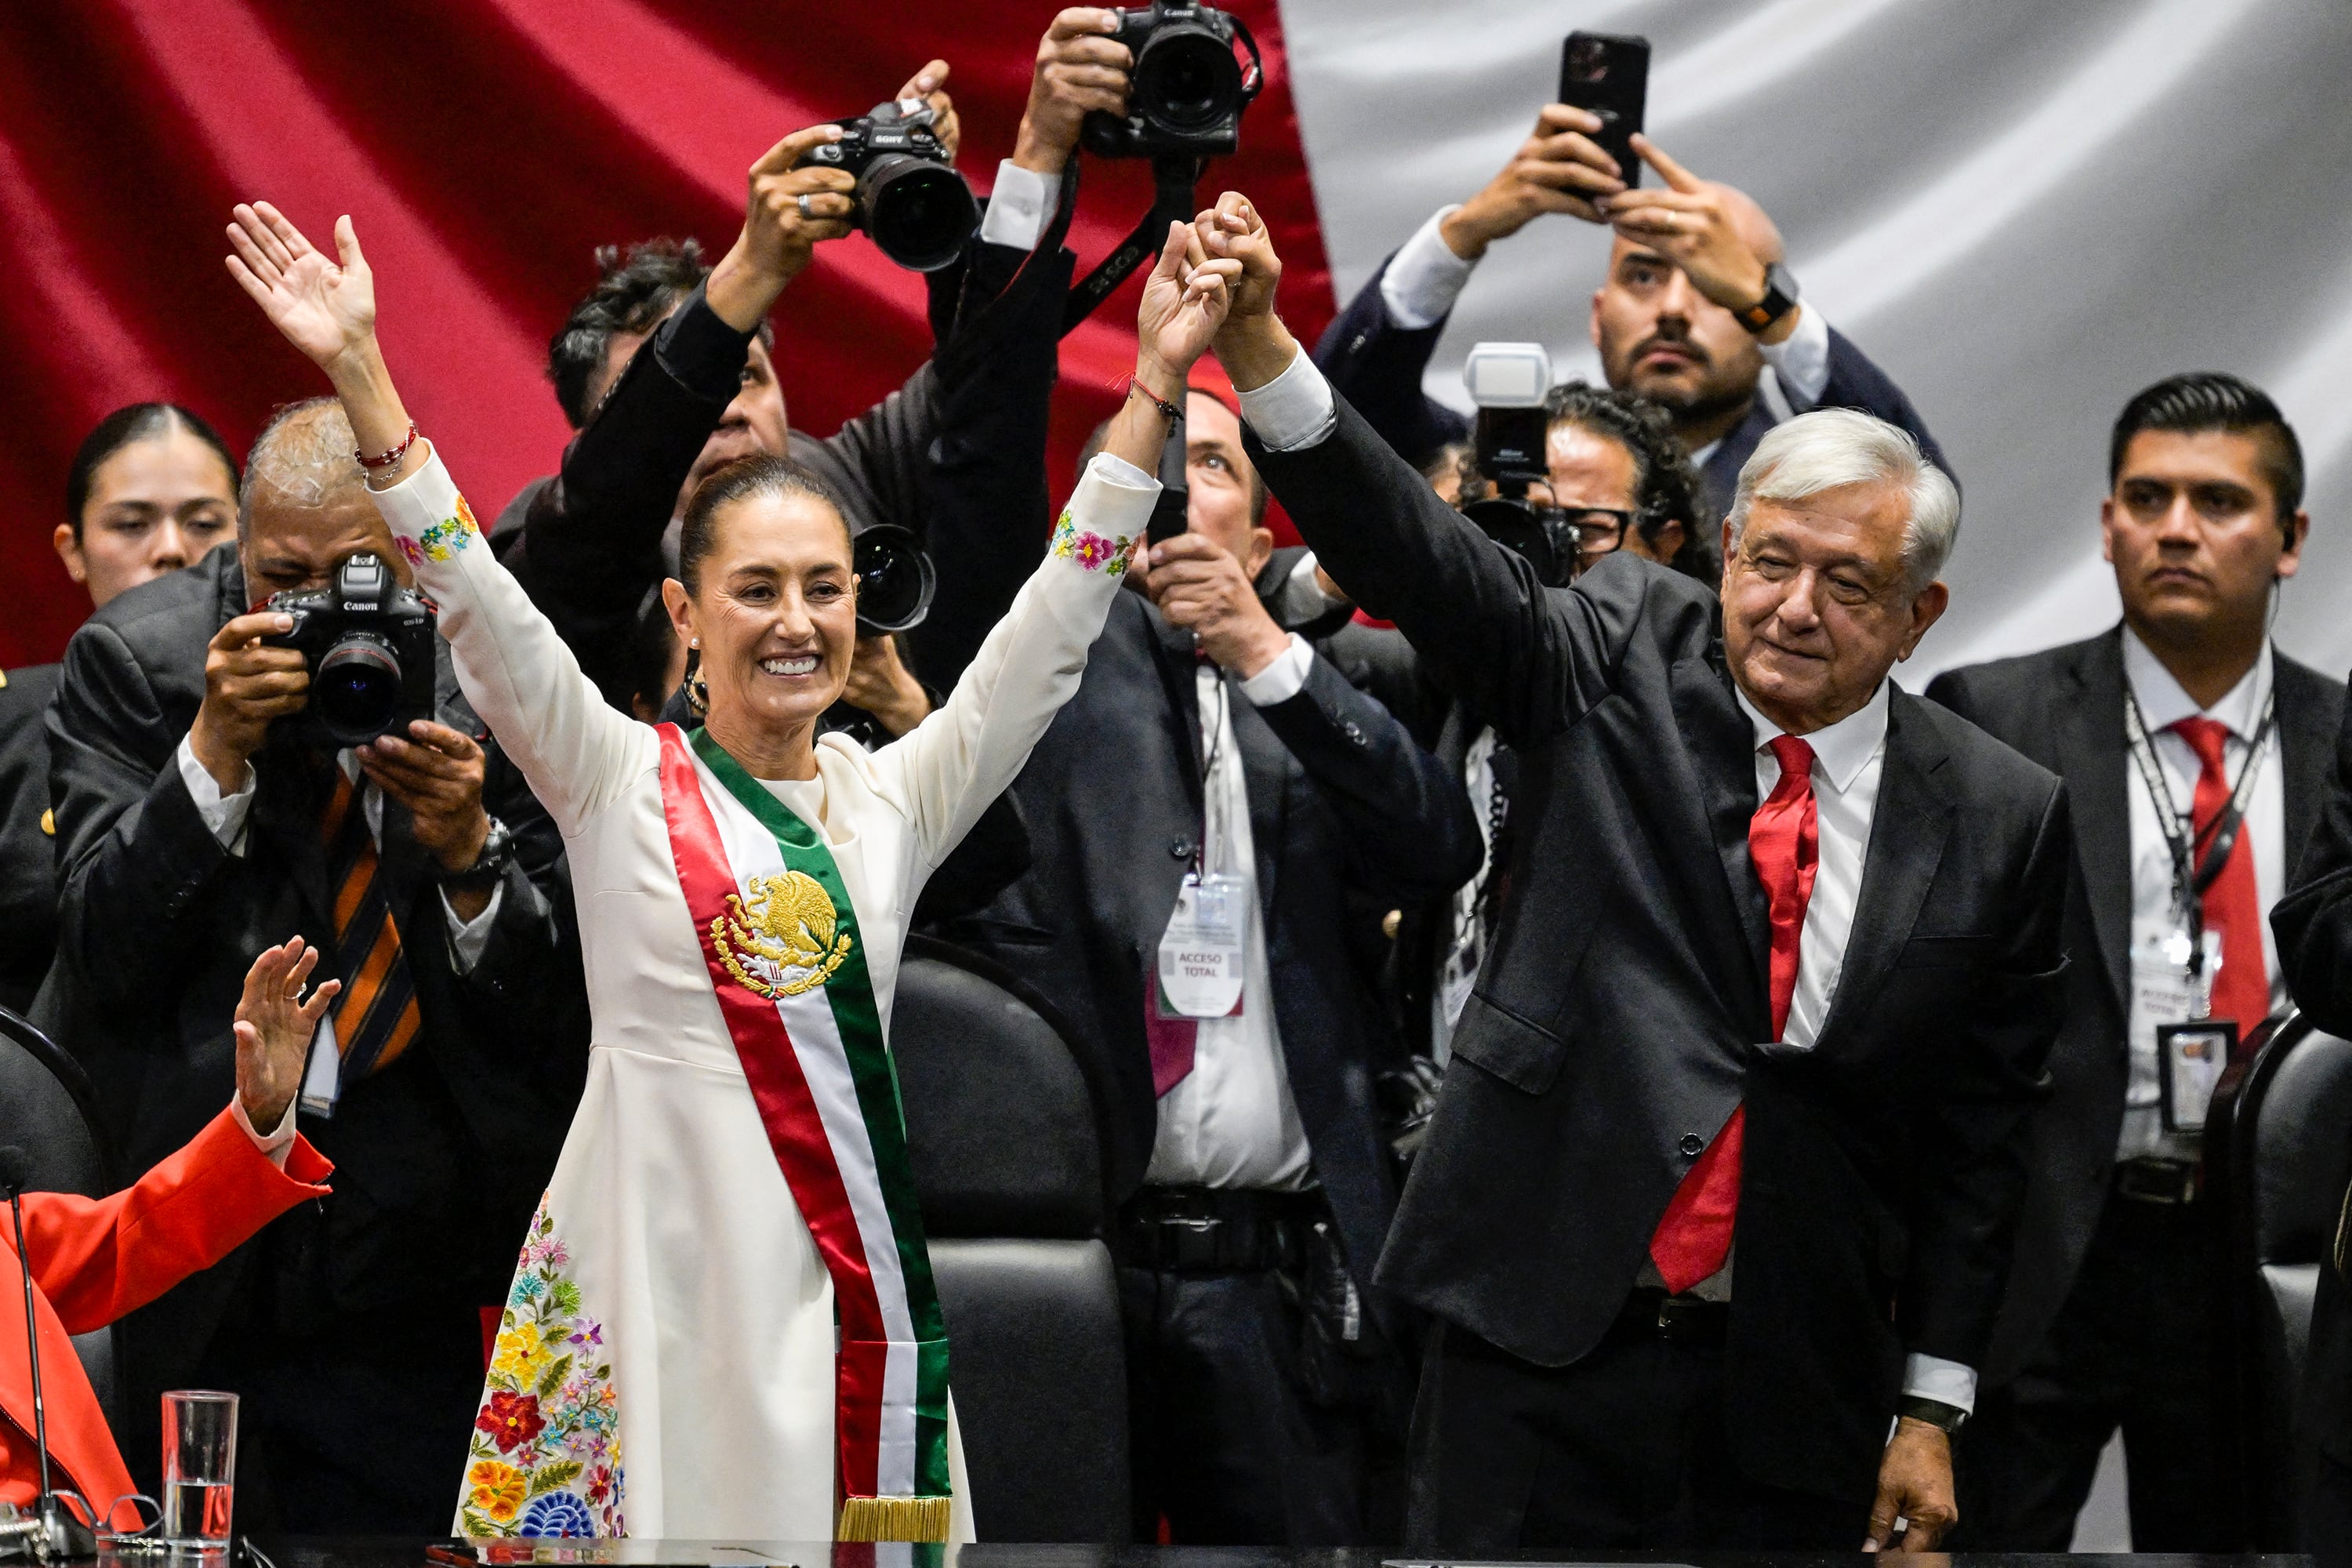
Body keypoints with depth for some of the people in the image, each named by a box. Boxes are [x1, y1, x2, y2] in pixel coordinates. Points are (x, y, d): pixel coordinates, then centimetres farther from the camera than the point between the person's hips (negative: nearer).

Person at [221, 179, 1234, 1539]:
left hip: (849, 1274, 3)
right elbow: (480, 607, -5)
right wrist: (361, 375, -15)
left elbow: (1055, 624, 7)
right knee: (669, 1522, -7)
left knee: (856, 1524, -2)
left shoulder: (893, 799, 11)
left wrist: (1156, 383, 0)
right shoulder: (620, 783, 4)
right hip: (663, 1262, -3)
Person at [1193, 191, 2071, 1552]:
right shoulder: (1624, 662, 3)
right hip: (1546, 1343, -1)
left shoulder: (1999, 817, 3)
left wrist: (1932, 1410, 4)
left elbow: (1985, 1132, 5)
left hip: (1795, 1403, 1)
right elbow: (1425, 562, -10)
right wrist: (1259, 344, -26)